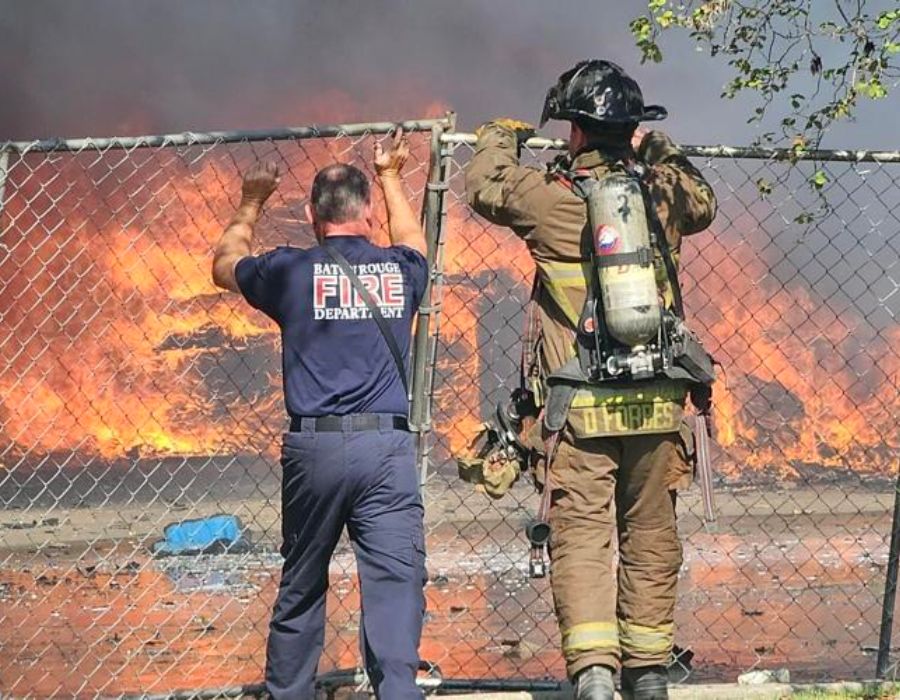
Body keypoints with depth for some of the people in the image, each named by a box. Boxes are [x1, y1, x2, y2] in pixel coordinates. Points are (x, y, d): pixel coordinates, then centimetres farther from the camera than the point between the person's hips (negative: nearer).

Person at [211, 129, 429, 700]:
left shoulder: (290, 270, 4)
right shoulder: (400, 269, 9)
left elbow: (225, 265, 27)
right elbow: (412, 242, 37)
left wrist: (252, 204, 42)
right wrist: (391, 177, 51)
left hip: (313, 446, 0)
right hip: (388, 446, 0)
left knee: (301, 590, 13)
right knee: (395, 586, -7)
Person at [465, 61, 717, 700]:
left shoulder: (551, 195, -6)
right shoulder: (662, 193, 4)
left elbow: (483, 185, 13)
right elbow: (705, 203, 28)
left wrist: (502, 137, 31)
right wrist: (660, 150, 38)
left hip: (581, 407, -3)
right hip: (656, 404, 3)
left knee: (582, 534, -1)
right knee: (651, 539, 12)